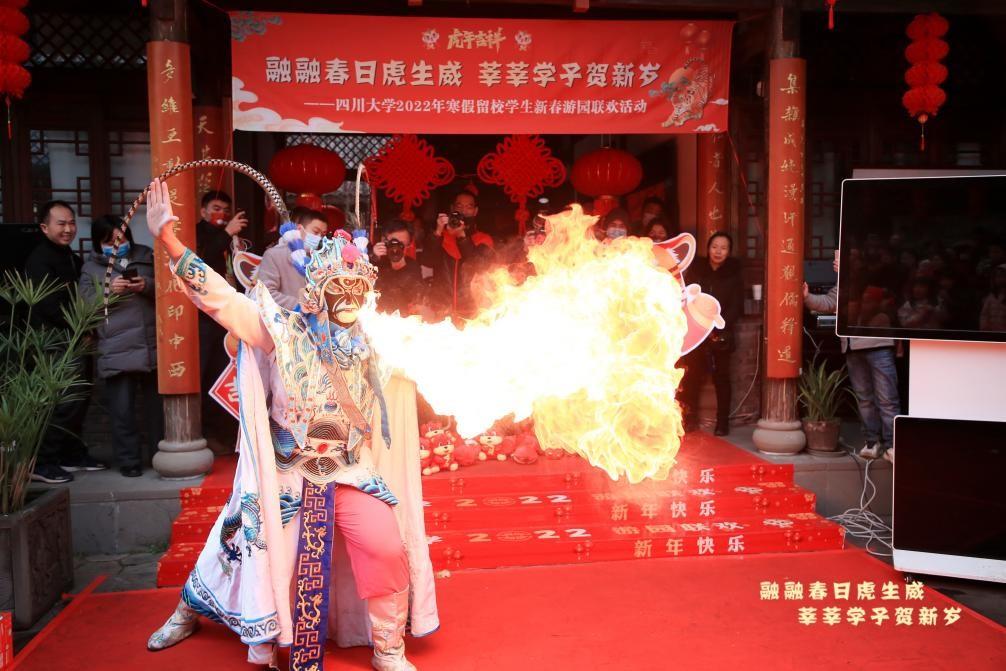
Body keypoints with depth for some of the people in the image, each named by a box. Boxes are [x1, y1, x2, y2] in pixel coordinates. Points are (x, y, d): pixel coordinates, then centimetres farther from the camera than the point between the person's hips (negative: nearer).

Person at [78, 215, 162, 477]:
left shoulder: (146, 256, 13)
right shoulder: (91, 267, 10)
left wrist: (148, 286, -9)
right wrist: (109, 291, -13)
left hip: (153, 346, 1)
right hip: (117, 352, -1)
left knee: (157, 404, 9)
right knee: (122, 409, -3)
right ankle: (129, 460, 9)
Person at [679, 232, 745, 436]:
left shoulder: (734, 272, 1)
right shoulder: (696, 268, 6)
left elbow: (736, 306, -1)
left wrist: (718, 328, -11)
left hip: (722, 334, -1)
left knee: (721, 377, 3)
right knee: (692, 377, -1)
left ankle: (722, 422, 10)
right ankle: (690, 419, 10)